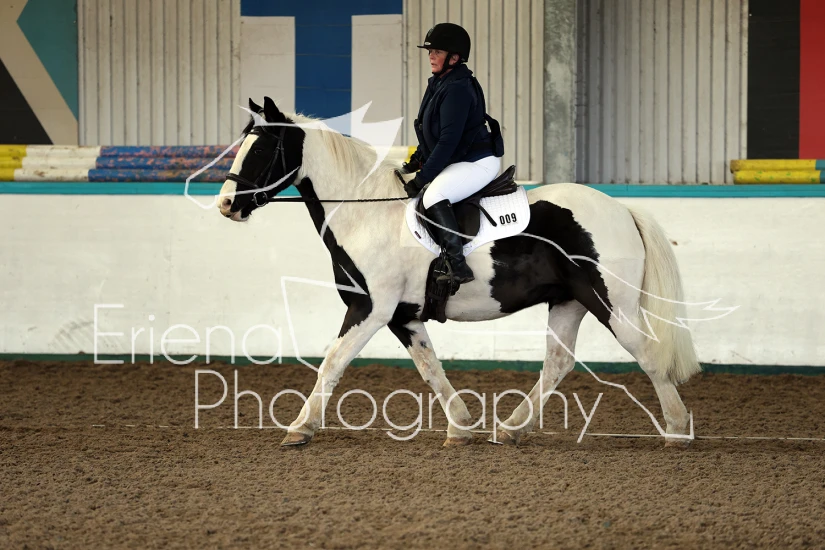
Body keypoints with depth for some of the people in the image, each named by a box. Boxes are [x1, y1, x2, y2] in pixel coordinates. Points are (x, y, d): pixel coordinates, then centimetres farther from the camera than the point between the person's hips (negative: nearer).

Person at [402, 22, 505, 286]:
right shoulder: (438, 83, 11)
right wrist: (417, 160, 13)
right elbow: (432, 134, 23)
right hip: (457, 160, 11)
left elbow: (449, 140, -25)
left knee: (433, 197, -29)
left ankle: (459, 267, -31)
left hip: (479, 161, -11)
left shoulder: (457, 88, -21)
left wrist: (422, 178, -23)